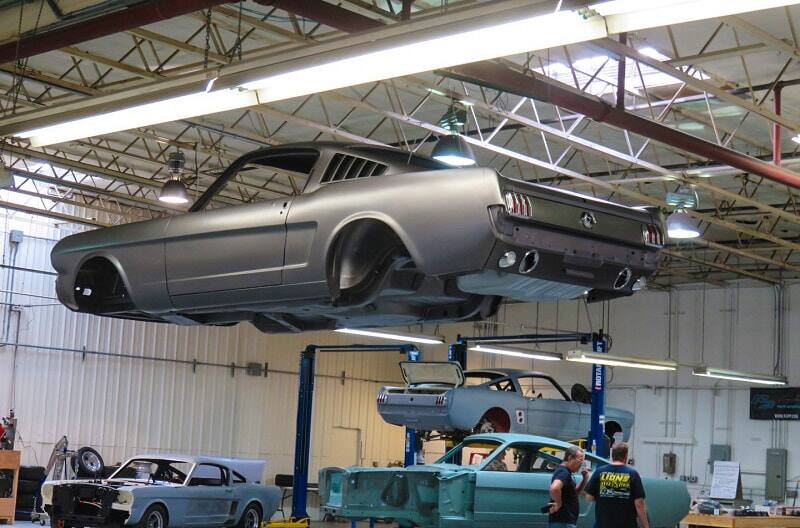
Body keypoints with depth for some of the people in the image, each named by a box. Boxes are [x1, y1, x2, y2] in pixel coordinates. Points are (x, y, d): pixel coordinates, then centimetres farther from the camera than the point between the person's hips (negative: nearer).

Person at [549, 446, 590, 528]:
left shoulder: (565, 472, 16)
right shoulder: (564, 472, -16)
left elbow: (575, 493, 24)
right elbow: (554, 488, -37)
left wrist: (585, 479, 10)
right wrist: (559, 504, -21)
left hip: (566, 521, 11)